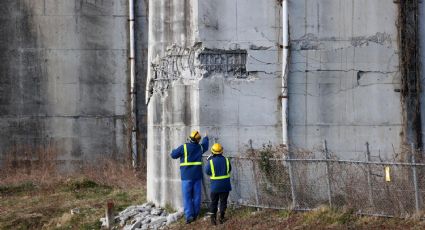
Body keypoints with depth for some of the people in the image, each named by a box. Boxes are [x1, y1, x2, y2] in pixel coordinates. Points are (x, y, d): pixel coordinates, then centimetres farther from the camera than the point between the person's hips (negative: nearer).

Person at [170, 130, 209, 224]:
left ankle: (189, 215, -11)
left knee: (187, 196, -2)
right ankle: (195, 214, 15)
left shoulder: (184, 147, -11)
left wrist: (174, 150, 20)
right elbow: (205, 145, 29)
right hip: (197, 175, 4)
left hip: (187, 176, -4)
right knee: (196, 195, 10)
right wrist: (206, 138, 49)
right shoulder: (200, 147, 5)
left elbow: (173, 155, -3)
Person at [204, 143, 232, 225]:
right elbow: (229, 170, 6)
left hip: (215, 185, -1)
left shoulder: (211, 161, -14)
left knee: (214, 202, 10)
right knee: (223, 201, 12)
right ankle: (222, 218, 13)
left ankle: (213, 219, 6)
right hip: (225, 185, 1)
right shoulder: (226, 160, -7)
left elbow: (207, 172, -3)